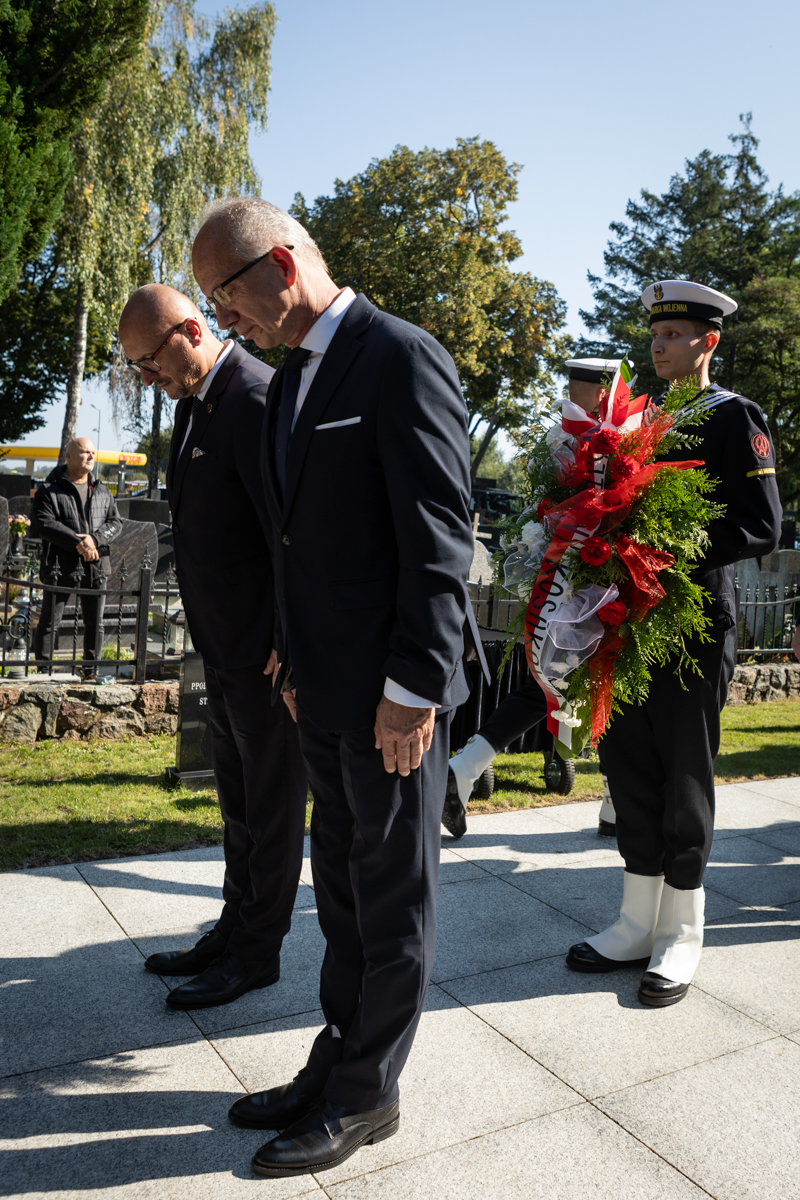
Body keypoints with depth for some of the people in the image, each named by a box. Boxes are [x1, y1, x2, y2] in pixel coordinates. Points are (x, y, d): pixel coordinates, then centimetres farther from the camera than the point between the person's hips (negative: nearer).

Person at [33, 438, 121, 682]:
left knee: (95, 622, 7)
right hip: (60, 566, -4)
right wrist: (77, 543, -18)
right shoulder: (49, 490, 1)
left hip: (96, 567, 4)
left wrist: (94, 538, -11)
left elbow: (115, 522, 8)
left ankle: (90, 670, 17)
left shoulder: (102, 492, 15)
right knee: (50, 621, 1)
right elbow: (44, 524, -10)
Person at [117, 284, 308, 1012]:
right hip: (226, 651, 9)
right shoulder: (197, 402, 11)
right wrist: (216, 641, 14)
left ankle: (257, 956, 24)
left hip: (268, 654, -9)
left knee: (272, 809, 8)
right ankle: (233, 933, 37)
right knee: (239, 807, 20)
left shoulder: (258, 400, -19)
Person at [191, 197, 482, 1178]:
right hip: (324, 688, 9)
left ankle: (366, 1096, 28)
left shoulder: (403, 358, -13)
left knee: (392, 898, 9)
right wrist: (296, 652, 13)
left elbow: (439, 536, -18)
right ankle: (337, 1063, 38)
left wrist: (413, 686, -19)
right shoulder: (293, 375, 14)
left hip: (392, 691, -8)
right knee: (341, 887, 20)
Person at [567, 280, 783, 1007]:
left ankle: (681, 938, 20)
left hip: (694, 626, -7)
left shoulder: (735, 417, -5)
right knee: (631, 771, 11)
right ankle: (639, 924, 25)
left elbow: (762, 529, -12)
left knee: (685, 780, 4)